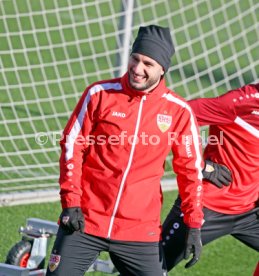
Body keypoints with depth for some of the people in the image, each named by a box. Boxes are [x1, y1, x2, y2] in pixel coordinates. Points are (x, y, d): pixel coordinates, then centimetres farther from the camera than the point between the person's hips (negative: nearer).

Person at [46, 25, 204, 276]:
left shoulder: (179, 112, 0)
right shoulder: (100, 94, -2)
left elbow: (190, 170, 8)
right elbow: (71, 147, 2)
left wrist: (194, 226, 4)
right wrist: (70, 203, -5)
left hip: (141, 231, 1)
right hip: (85, 221, -1)